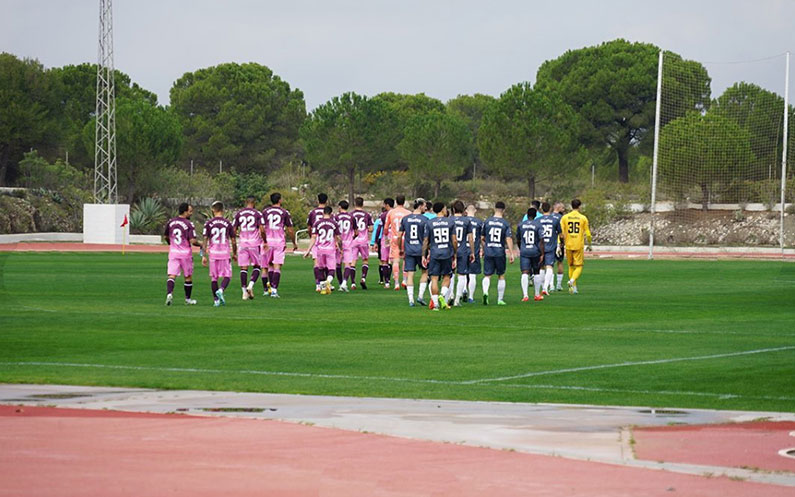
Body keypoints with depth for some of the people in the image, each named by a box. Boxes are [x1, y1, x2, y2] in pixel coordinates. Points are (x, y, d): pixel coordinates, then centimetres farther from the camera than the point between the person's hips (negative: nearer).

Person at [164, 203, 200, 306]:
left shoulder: (170, 222, 3)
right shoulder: (188, 224, -12)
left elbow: (166, 237, 15)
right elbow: (192, 241, -17)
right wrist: (200, 245, 3)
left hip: (173, 252, 3)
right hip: (186, 253, -3)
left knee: (171, 275, -3)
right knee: (188, 277, 13)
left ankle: (169, 293, -27)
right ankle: (187, 299, 22)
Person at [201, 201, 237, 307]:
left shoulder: (209, 223, 0)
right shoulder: (227, 223, 1)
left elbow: (205, 240, -3)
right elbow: (233, 240, 4)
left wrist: (204, 256, 0)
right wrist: (234, 253, 17)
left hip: (213, 253, 1)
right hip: (225, 253, -1)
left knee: (214, 277, 10)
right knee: (227, 275, 5)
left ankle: (216, 300, 9)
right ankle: (221, 290, -22)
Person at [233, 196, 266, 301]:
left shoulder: (238, 214, 5)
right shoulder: (257, 213, -4)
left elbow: (234, 230, 7)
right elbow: (262, 230, -9)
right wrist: (264, 241, 5)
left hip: (243, 244, 2)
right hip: (255, 243, -2)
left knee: (243, 268, 4)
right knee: (257, 266, 11)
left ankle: (244, 291, -1)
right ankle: (251, 285, -9)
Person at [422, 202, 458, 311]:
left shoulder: (429, 223, 0)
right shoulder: (450, 222, 0)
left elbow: (426, 241, 1)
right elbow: (454, 240, 0)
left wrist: (424, 256, 7)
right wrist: (455, 254, 12)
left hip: (434, 254, 0)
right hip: (447, 253, 0)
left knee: (434, 278, 2)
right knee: (446, 277, 14)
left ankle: (435, 304, -1)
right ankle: (442, 295, -10)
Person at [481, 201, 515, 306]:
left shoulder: (487, 222, 1)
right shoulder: (505, 223, -4)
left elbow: (482, 238, 7)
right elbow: (509, 239, -11)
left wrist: (484, 249, 23)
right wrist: (511, 254, -8)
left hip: (488, 252, 1)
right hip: (500, 253, -1)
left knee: (487, 275, 4)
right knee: (501, 276, 13)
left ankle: (485, 292, -24)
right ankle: (500, 299, 16)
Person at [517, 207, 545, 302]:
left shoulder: (520, 225, 3)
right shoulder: (538, 225, -5)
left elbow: (518, 240, 15)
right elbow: (541, 241, -10)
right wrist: (542, 254, -6)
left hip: (524, 252, 1)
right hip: (535, 252, -1)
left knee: (525, 273, -5)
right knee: (536, 273, 15)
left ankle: (525, 295, -22)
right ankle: (537, 295, 25)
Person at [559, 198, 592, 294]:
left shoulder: (565, 217, 2)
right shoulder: (583, 218, -2)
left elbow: (561, 232, -2)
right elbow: (587, 233, 0)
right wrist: (589, 245, 13)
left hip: (568, 245, 2)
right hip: (579, 245, -2)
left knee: (571, 266, 15)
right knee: (579, 266, 3)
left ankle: (574, 287, 16)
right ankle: (572, 280, -24)